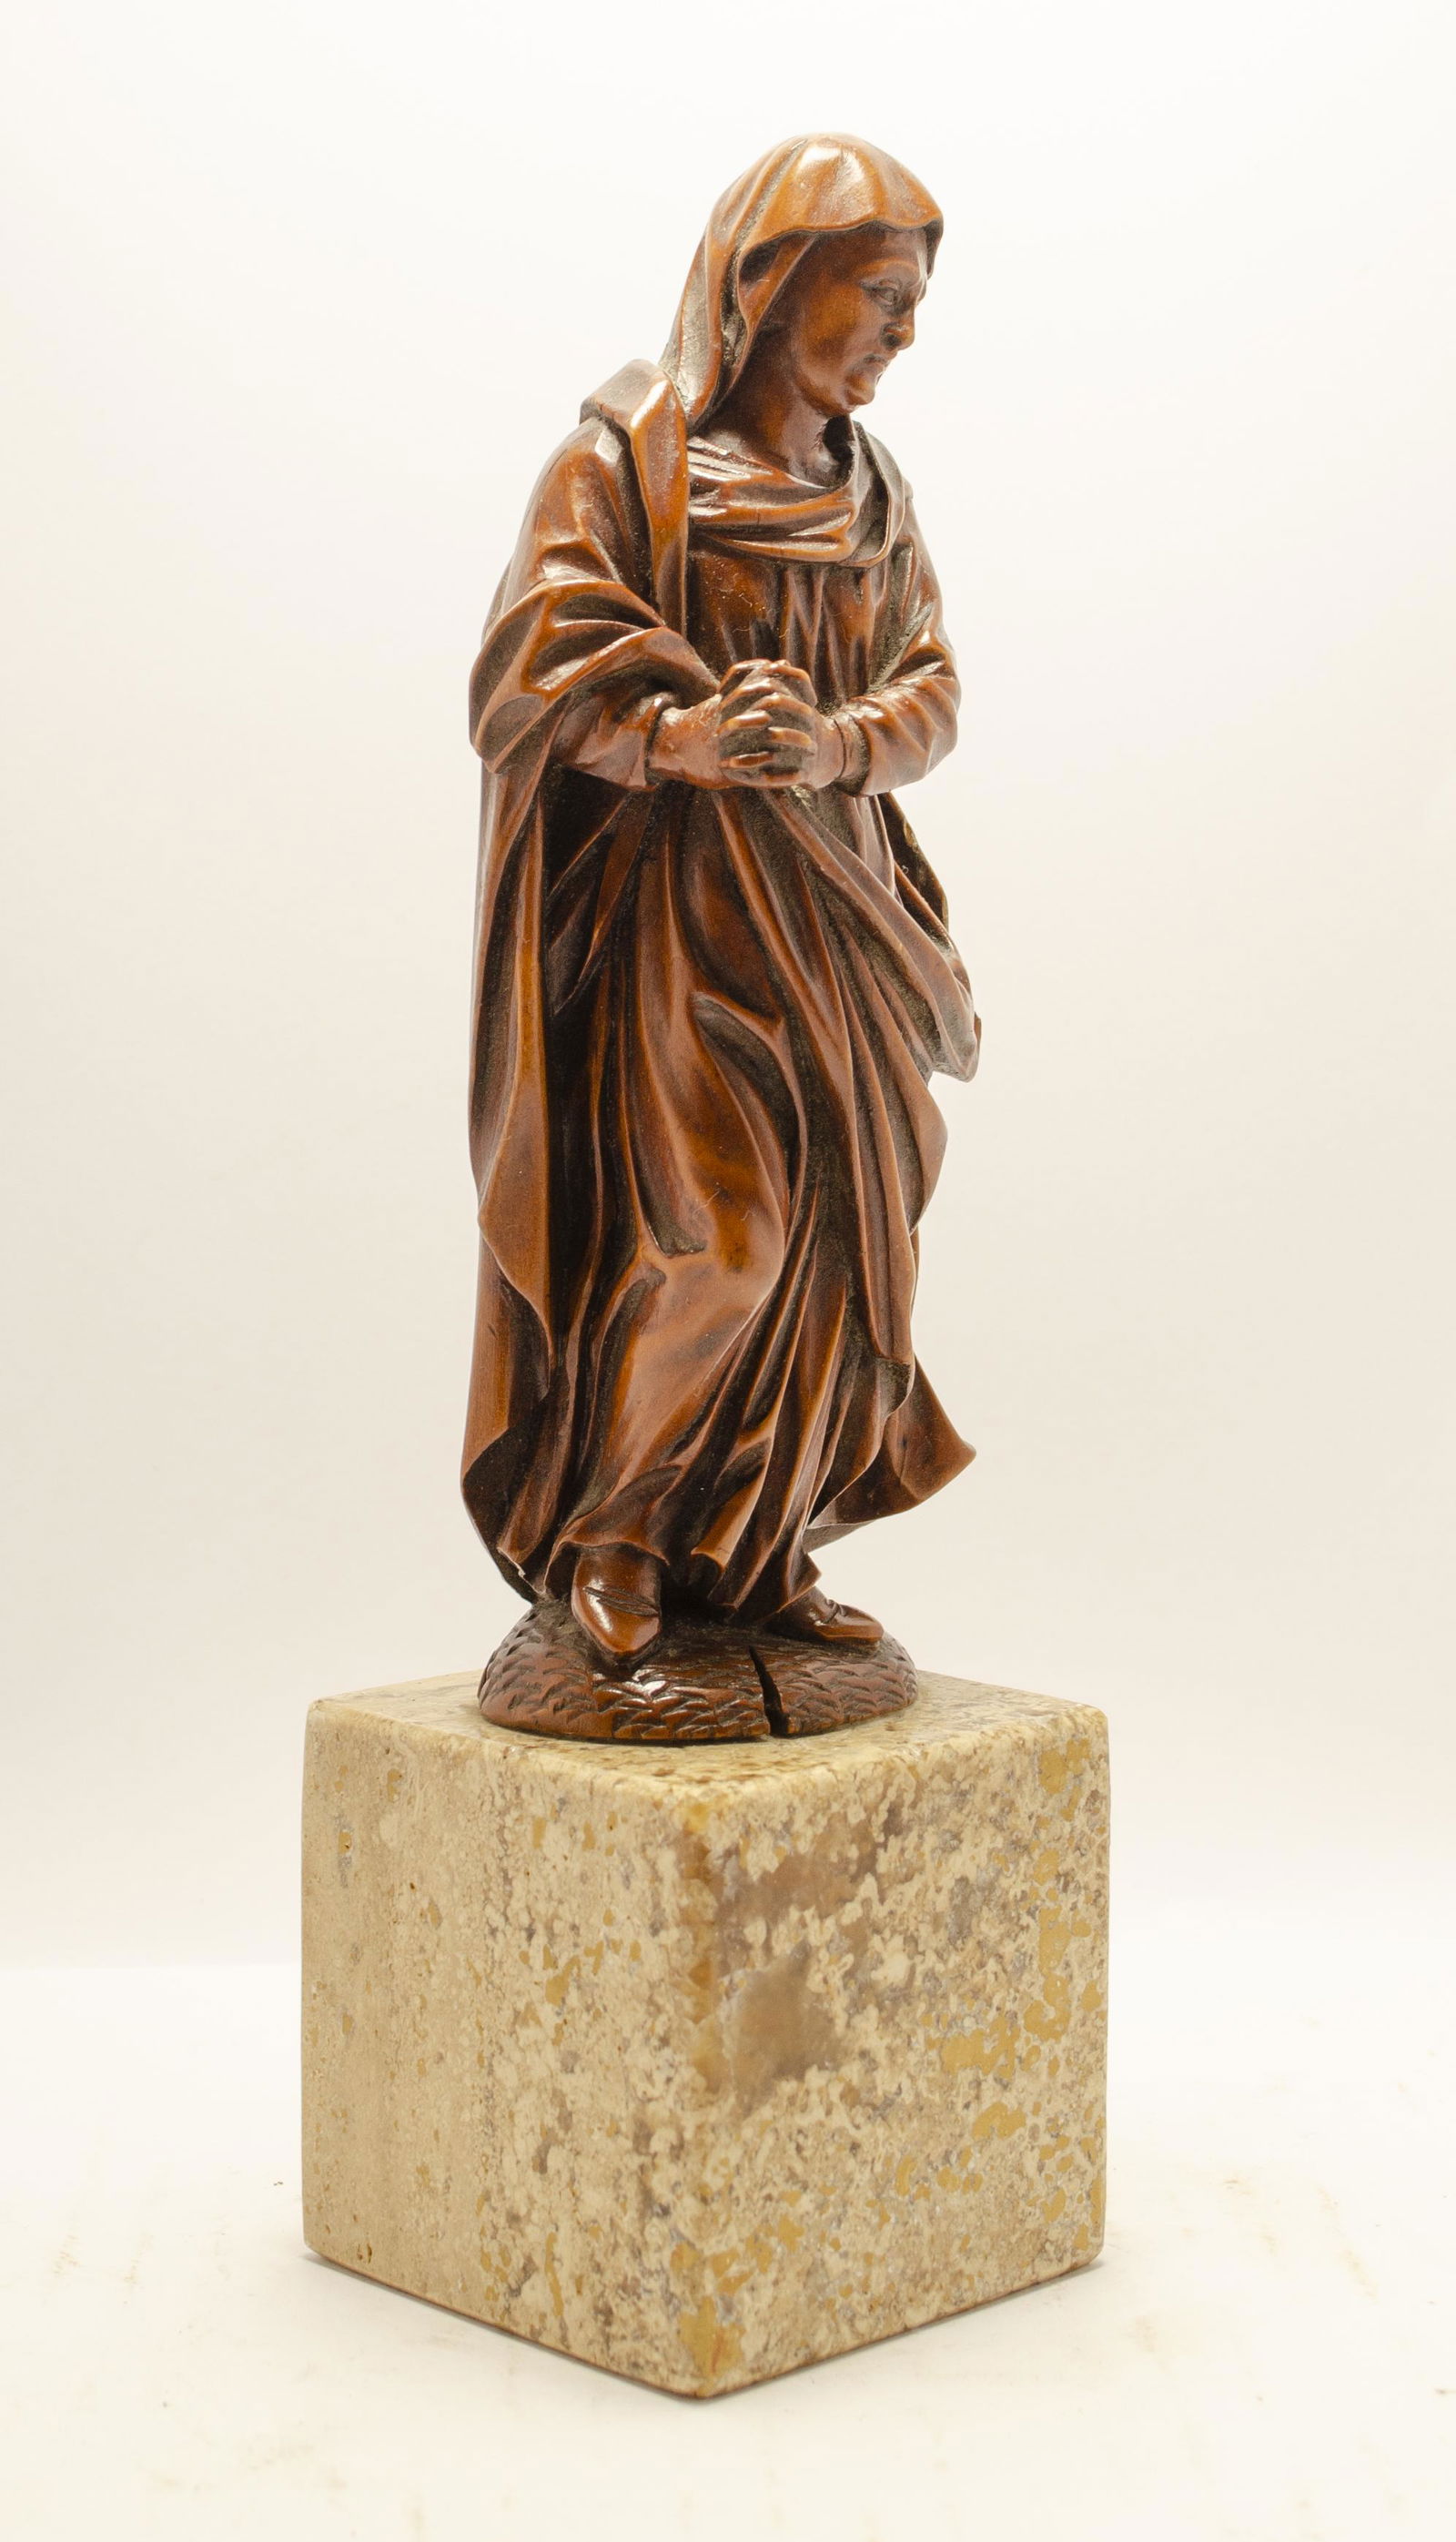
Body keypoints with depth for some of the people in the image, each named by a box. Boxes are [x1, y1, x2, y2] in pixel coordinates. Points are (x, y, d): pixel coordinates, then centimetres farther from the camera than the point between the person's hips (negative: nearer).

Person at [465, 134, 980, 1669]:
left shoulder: (867, 492, 15)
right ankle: (613, 1533, 4)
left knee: (821, 1214, 2)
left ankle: (752, 1555, 12)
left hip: (820, 907, 6)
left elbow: (928, 690, 6)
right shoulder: (627, 456, -4)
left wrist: (832, 742, -17)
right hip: (668, 895, -6)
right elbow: (531, 665, -13)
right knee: (703, 1217, -14)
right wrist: (682, 736, -31)